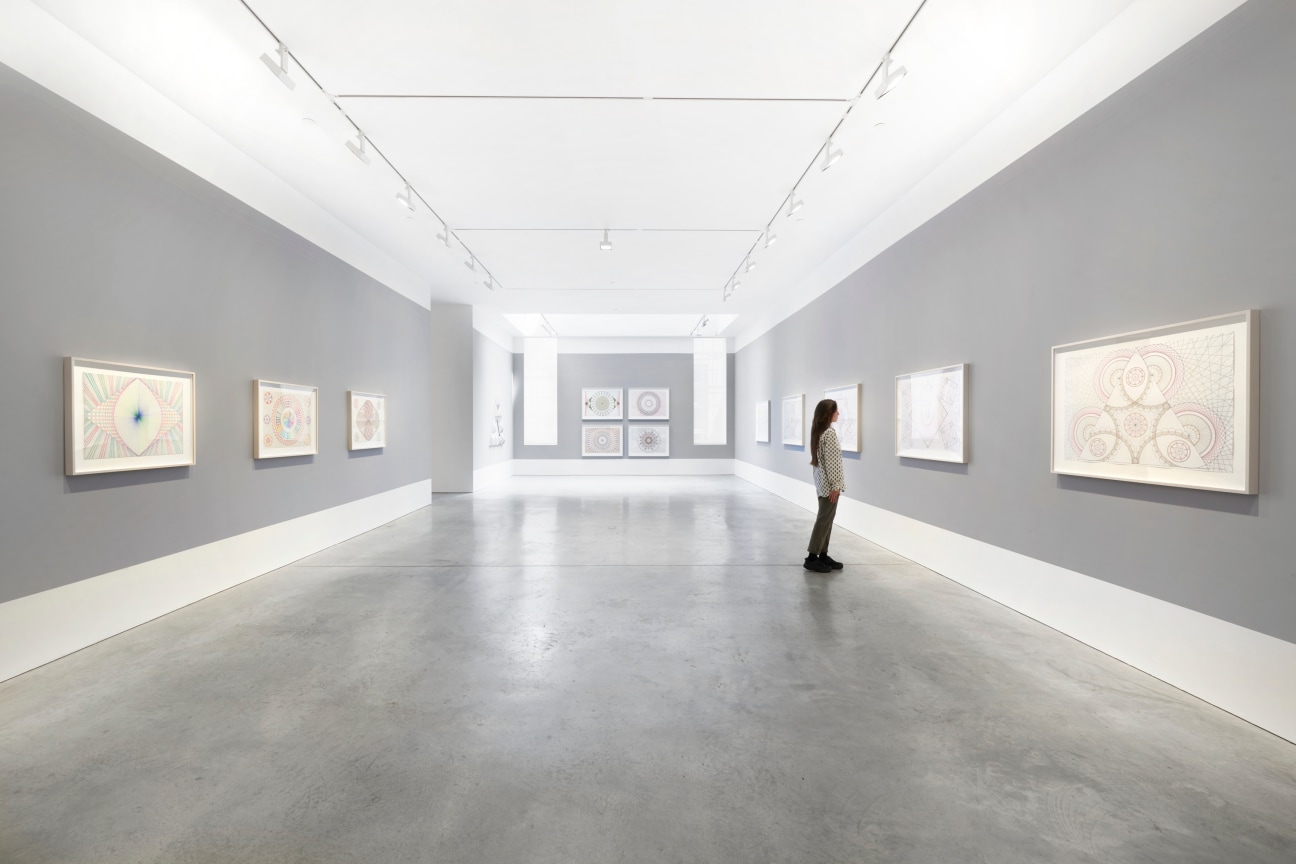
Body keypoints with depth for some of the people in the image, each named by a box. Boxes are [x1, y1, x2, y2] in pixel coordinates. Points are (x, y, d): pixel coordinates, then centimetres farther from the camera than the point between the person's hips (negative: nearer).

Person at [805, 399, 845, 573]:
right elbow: (831, 461, -19)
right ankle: (812, 557, 2)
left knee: (826, 519, 13)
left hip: (822, 482, 9)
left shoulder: (818, 431, 12)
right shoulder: (830, 432, -17)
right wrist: (835, 485, -17)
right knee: (824, 520, -3)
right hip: (828, 483, -9)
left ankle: (823, 555, 19)